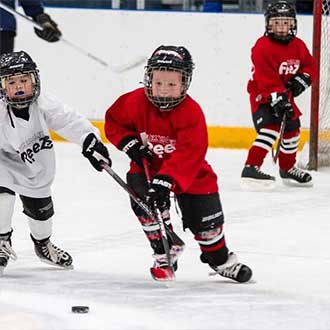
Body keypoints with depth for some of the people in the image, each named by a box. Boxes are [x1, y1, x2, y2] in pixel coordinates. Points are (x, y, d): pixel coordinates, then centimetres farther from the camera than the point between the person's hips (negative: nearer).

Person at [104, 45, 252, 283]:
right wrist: (130, 143, -17)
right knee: (145, 203, -24)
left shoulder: (191, 113, -28)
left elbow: (189, 154, -36)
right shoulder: (136, 102, -17)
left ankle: (220, 258, 31)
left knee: (205, 218, 2)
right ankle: (166, 252, -3)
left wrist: (166, 180, -47)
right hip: (148, 166, 2)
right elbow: (114, 122, 1)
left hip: (189, 172, -2)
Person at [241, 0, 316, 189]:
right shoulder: (262, 47, -22)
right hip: (263, 96, -8)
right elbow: (266, 77, -29)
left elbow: (310, 65, 12)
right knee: (271, 127, -26)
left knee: (292, 129, 19)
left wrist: (302, 80, -8)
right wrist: (277, 98, -35)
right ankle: (251, 168, -31)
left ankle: (288, 168, 41)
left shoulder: (298, 46, 2)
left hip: (285, 95, 8)